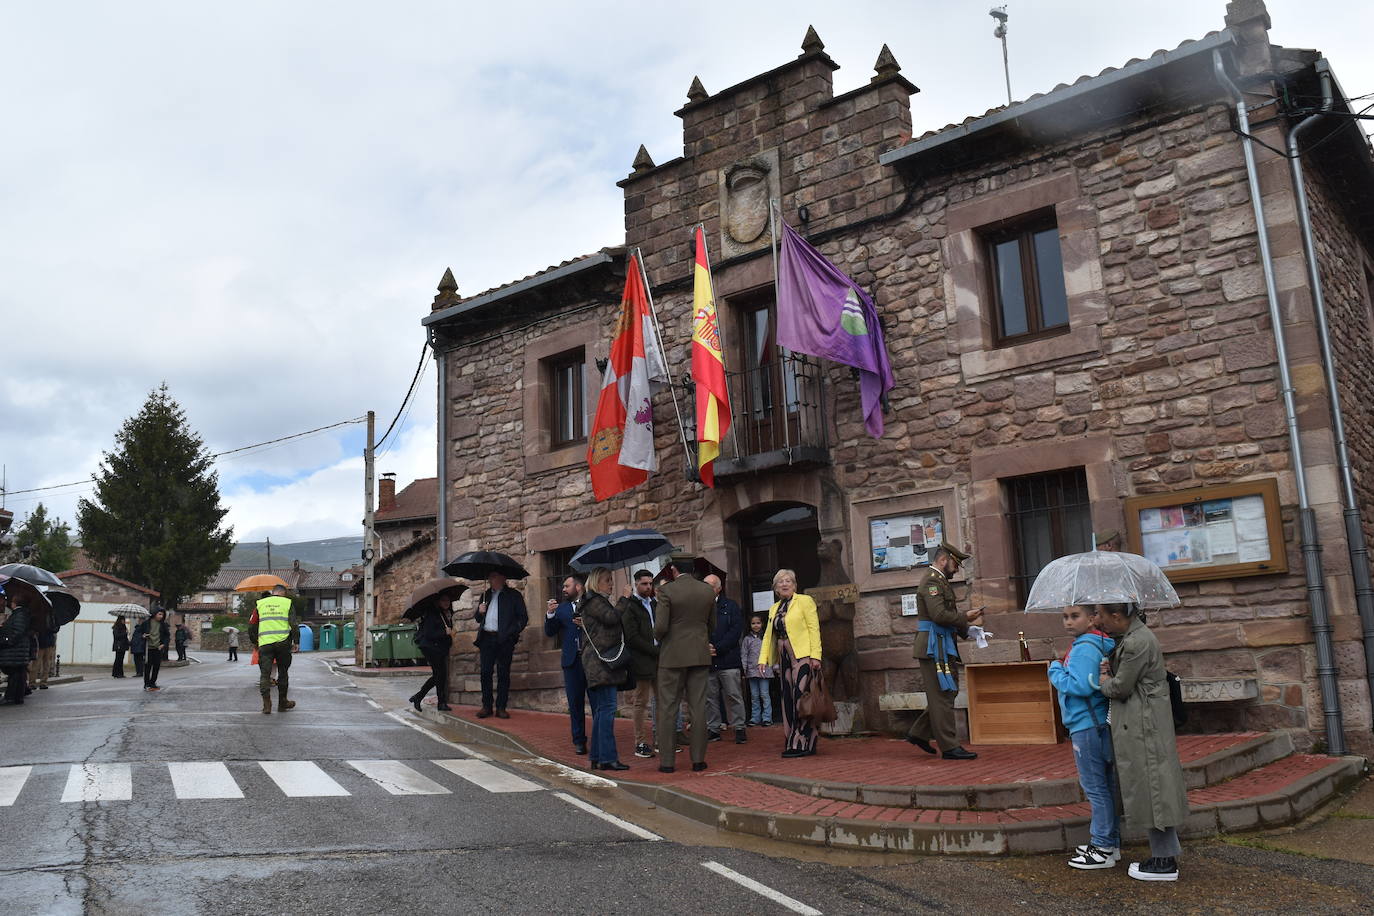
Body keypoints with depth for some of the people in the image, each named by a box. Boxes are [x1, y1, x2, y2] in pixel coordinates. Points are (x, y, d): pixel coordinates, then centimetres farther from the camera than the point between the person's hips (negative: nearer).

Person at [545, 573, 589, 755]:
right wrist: (550, 614, -7)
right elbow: (549, 632, 8)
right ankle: (579, 740, 16)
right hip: (572, 660, 3)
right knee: (575, 703, 7)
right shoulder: (561, 608, 13)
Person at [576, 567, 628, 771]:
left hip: (603, 661, 10)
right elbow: (612, 618, -21)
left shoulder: (599, 601, 22)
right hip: (600, 661, -10)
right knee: (607, 708, -12)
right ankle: (607, 758, -12)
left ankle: (598, 758, 14)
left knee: (601, 710, 10)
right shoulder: (593, 601, -8)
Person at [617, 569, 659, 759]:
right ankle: (641, 744, 4)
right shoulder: (629, 606, -6)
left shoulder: (654, 604, 16)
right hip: (641, 661, -7)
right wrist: (656, 650, -13)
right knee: (640, 703, -1)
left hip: (658, 659, 7)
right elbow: (632, 638, -12)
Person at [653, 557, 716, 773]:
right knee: (698, 708, 7)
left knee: (667, 709, 4)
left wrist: (658, 638, 5)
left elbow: (660, 626, -16)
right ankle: (698, 759, 9)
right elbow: (712, 625, 11)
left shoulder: (667, 591, -11)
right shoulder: (708, 591, 3)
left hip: (673, 656, -4)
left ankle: (667, 761, 5)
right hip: (700, 655, 4)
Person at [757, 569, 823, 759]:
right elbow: (768, 635, 15)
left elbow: (814, 629, -6)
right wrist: (762, 659, 4)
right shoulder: (774, 609, 19)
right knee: (788, 699, 4)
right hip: (784, 658, 6)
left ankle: (803, 744, -7)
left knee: (801, 697, -10)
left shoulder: (804, 601, 0)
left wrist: (816, 656, -15)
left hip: (802, 656, -6)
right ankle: (792, 743, 8)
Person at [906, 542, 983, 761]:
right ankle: (949, 747, 0)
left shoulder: (939, 581, 20)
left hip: (943, 646, 11)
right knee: (943, 695, -5)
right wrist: (965, 617, -12)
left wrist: (965, 627, 11)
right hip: (934, 647, -11)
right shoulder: (931, 581, -13)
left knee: (948, 692, 14)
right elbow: (939, 615, -24)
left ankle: (919, 733, 22)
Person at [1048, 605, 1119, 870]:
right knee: (1104, 785, 16)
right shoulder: (1094, 644, 13)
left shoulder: (1084, 649, -18)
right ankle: (1110, 843, 26)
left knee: (1095, 787, -2)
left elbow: (1081, 686, -25)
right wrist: (1060, 670, 9)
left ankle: (1103, 849, 6)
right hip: (1095, 724, 10)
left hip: (1088, 727, -10)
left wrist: (1055, 670, -12)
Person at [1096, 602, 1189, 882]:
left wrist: (1104, 678, 3)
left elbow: (1120, 688, -18)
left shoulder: (1137, 643, -22)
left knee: (1151, 785, -3)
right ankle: (1165, 851, 26)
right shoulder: (1130, 635, 11)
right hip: (1136, 724, 10)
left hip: (1143, 725, -10)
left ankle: (1166, 862, 6)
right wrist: (1109, 668, 5)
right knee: (1149, 788, 16)